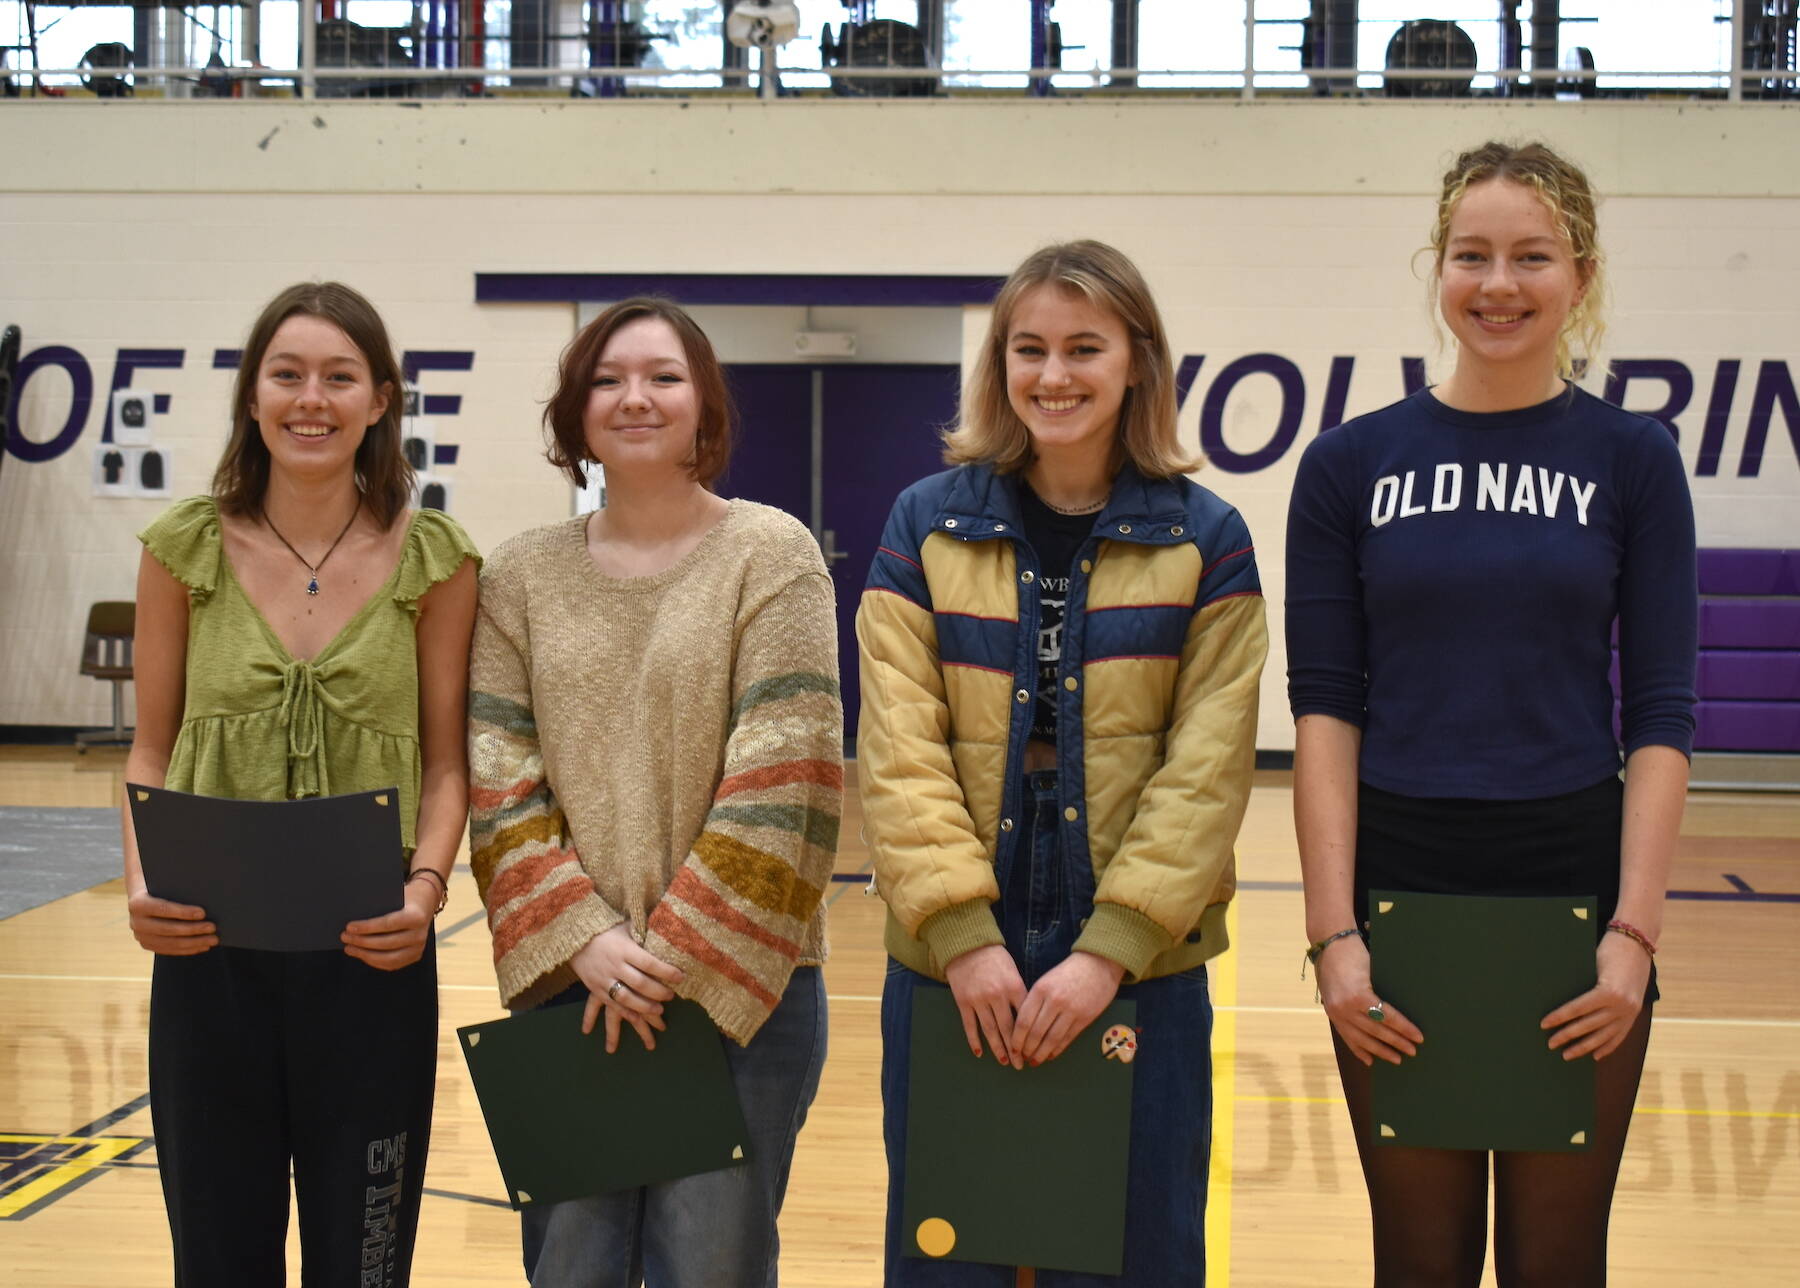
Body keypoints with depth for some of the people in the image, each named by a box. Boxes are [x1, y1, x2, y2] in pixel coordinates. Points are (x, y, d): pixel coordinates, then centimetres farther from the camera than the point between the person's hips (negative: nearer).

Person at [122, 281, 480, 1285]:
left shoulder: (433, 559, -2)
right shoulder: (188, 548, 0)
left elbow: (445, 760, 2)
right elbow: (153, 749, 5)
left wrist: (428, 884, -16)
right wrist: (143, 880, -11)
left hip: (371, 952, -1)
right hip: (207, 950, 1)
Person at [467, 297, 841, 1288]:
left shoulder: (772, 555, -2)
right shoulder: (521, 575, 8)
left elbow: (780, 778, -9)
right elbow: (497, 780, 2)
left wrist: (681, 956, -12)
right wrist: (583, 939, -10)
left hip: (741, 985, -3)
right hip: (567, 983, 3)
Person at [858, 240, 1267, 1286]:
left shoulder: (1206, 541, 2)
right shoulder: (927, 524, 3)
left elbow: (1208, 769, -4)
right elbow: (899, 750, -3)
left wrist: (1108, 952, -13)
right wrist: (963, 933, -13)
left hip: (1138, 974, 0)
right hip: (950, 970, 1)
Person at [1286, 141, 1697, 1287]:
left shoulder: (1632, 461, 2)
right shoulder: (1353, 464, 2)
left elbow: (1662, 715, -1)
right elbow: (1325, 707, -1)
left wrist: (1635, 931, -11)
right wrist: (1333, 932, -9)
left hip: (1577, 889, 0)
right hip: (1398, 889, 0)